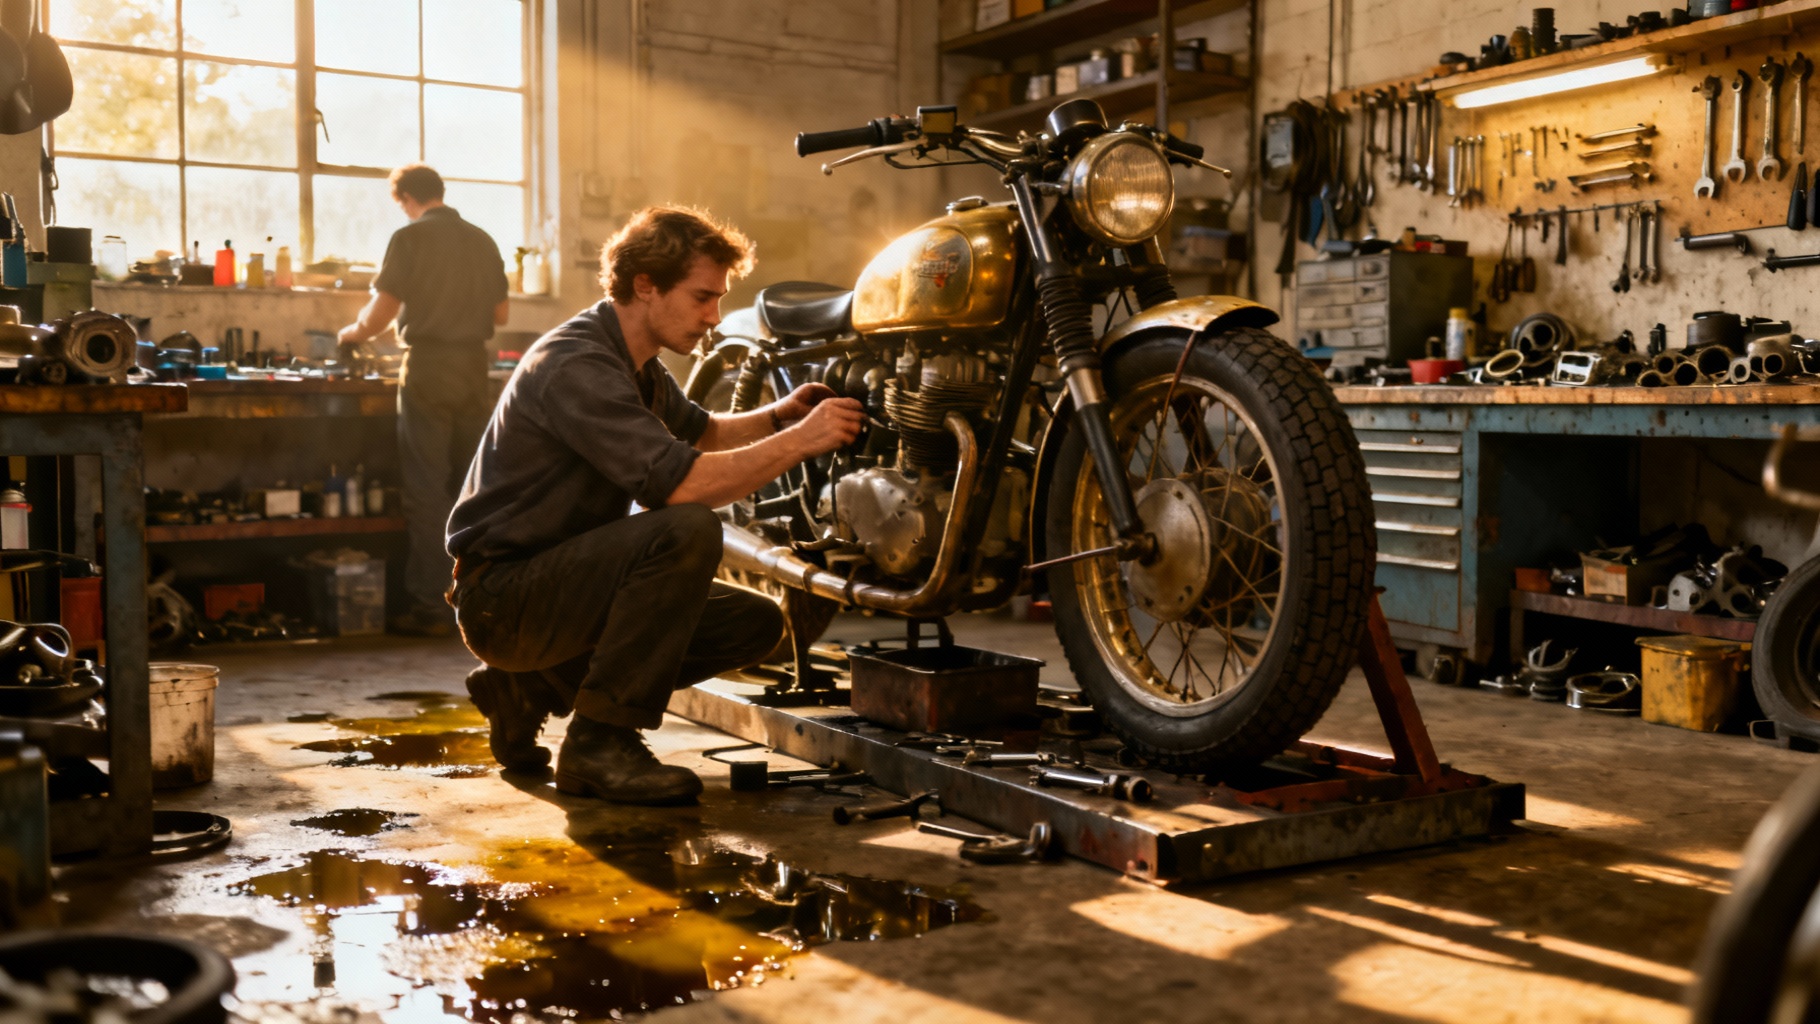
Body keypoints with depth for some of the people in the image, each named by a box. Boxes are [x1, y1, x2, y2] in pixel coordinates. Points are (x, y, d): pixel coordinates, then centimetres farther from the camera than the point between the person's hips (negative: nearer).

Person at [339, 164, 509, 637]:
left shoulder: (410, 238, -5)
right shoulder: (482, 241, 10)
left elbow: (380, 315, -8)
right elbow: (500, 313, 16)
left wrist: (350, 334, 12)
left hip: (428, 367, -5)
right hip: (475, 367, 5)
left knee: (426, 491, -2)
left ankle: (431, 607, -2)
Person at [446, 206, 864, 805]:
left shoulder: (635, 363, 11)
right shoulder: (576, 365, -22)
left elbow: (701, 430, 28)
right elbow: (680, 481, -31)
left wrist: (778, 415, 8)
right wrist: (798, 441, -23)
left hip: (561, 575, 10)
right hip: (502, 593, -10)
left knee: (755, 623, 3)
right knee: (686, 531, -31)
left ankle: (528, 691, 11)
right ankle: (600, 742, -19)